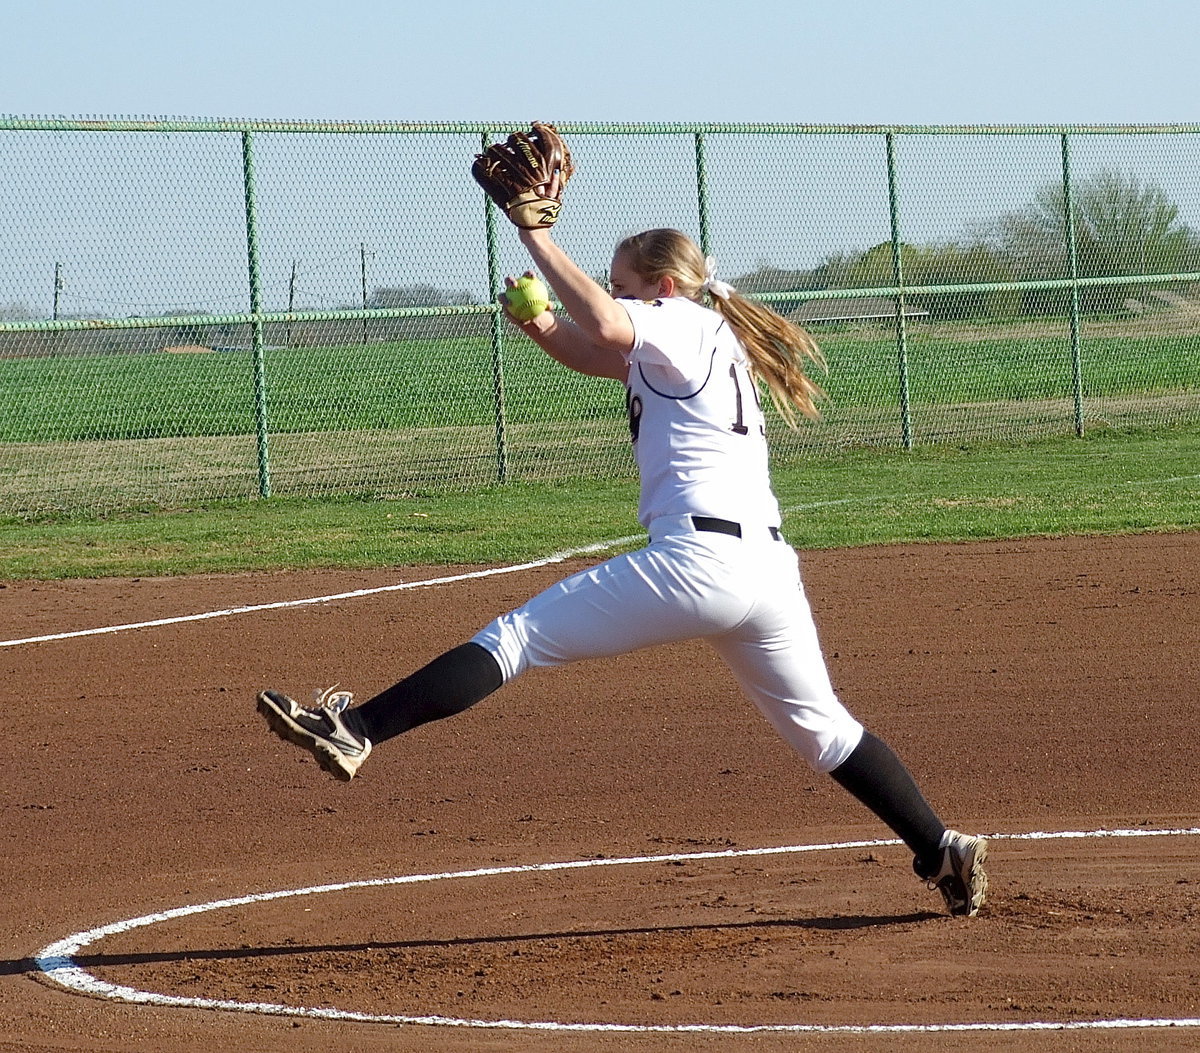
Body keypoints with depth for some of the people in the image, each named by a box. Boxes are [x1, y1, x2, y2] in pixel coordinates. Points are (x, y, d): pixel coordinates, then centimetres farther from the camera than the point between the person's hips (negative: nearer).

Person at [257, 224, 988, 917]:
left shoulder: (681, 323, 0)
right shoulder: (715, 343, 26)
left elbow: (606, 328, -22)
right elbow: (595, 355, 31)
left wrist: (538, 240, -13)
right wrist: (542, 328, 11)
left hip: (696, 558, -9)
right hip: (769, 567, 9)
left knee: (516, 637, -8)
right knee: (822, 728, 23)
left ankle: (355, 734, -15)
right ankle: (943, 851, 21)